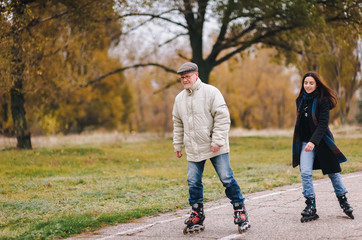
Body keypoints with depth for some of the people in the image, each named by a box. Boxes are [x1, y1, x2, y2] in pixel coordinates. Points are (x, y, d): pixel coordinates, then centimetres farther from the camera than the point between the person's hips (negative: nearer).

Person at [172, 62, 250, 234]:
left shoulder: (211, 92, -6)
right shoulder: (179, 98, 12)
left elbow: (222, 117, -11)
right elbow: (178, 124, 22)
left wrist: (218, 141, -16)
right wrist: (177, 145, 19)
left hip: (216, 148, -5)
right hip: (193, 149, 5)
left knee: (227, 179, -5)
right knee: (193, 183, 1)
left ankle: (240, 212, 8)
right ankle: (197, 217, 13)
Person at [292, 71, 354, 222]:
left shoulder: (323, 100, -10)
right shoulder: (301, 100, 8)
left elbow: (323, 123, -17)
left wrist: (313, 141, -27)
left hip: (322, 141, -4)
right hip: (305, 142, 4)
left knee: (333, 172, 7)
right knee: (305, 173, -11)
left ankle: (343, 201, 26)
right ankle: (311, 207, -7)